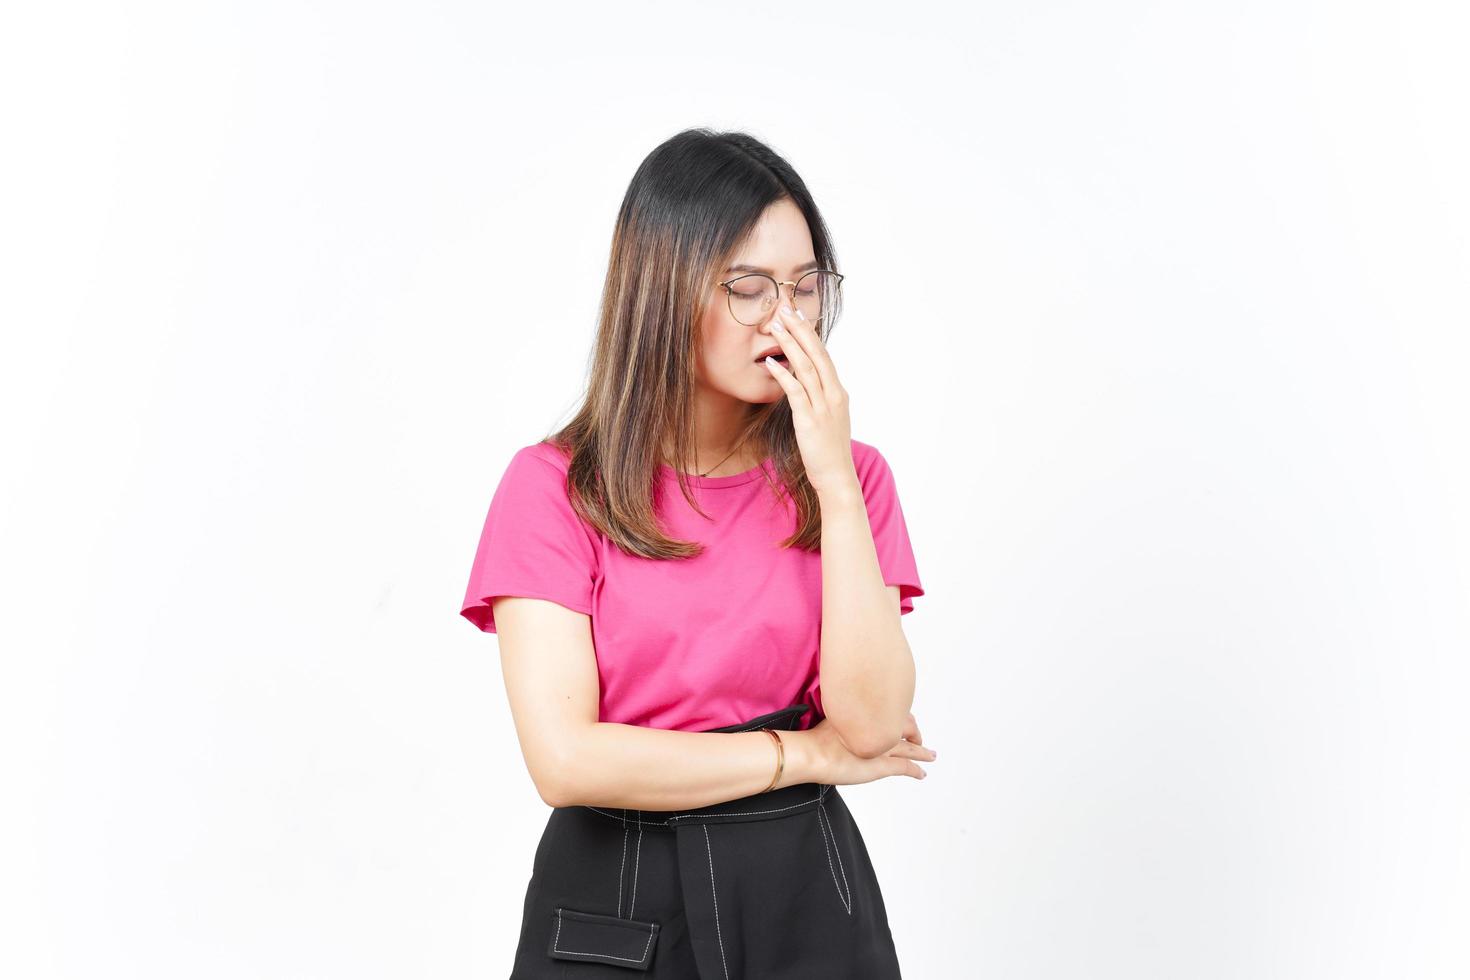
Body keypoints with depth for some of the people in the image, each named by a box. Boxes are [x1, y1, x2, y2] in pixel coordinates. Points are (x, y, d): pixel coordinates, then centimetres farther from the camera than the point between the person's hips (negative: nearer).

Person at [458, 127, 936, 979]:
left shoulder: (851, 476, 0)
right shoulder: (554, 486, -8)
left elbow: (873, 721, -11)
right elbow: (566, 758, -16)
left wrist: (834, 482, -16)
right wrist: (805, 754, -10)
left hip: (805, 893, 2)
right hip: (610, 907, -2)